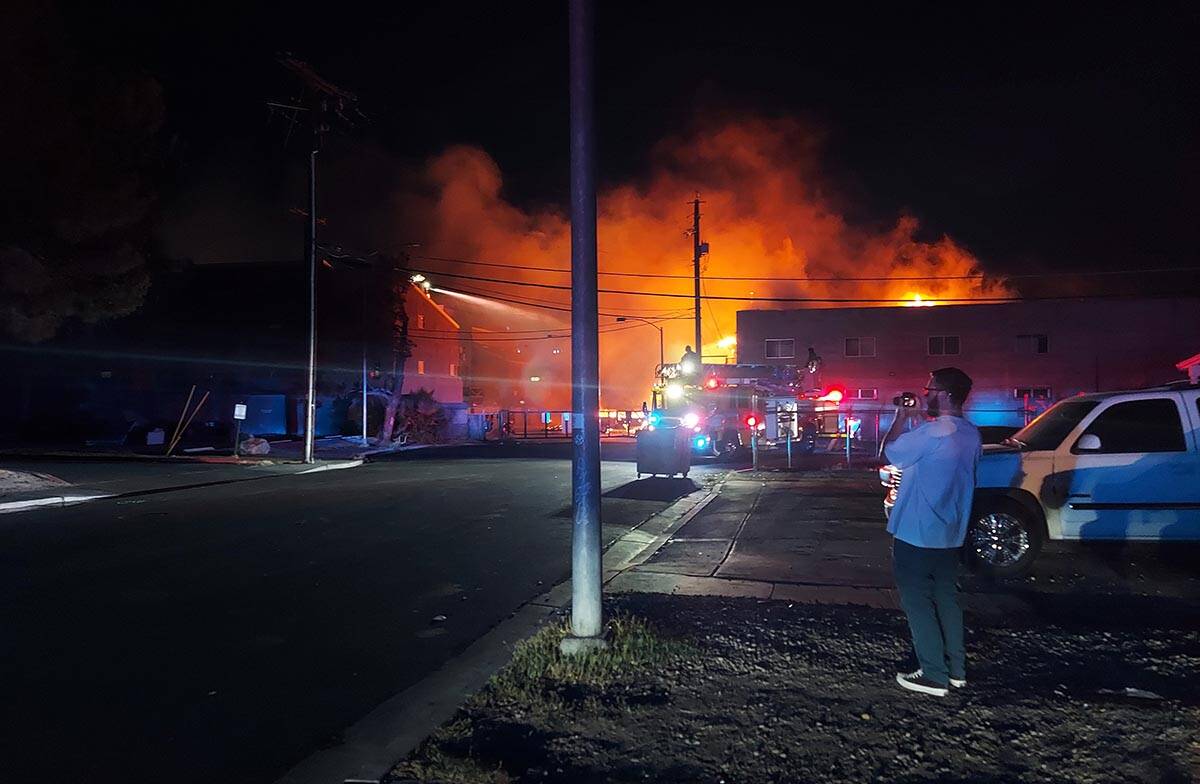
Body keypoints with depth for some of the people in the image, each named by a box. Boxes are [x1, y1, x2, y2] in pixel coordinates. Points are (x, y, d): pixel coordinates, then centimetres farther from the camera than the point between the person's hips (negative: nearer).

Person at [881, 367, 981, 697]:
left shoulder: (933, 431, -23)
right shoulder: (971, 434, 6)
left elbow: (892, 452, -11)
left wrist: (901, 418, 1)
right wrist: (915, 422, 15)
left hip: (916, 533, -8)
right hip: (950, 533, 8)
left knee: (918, 602, 2)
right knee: (946, 599, 17)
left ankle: (934, 676, 6)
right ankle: (956, 669, 24)